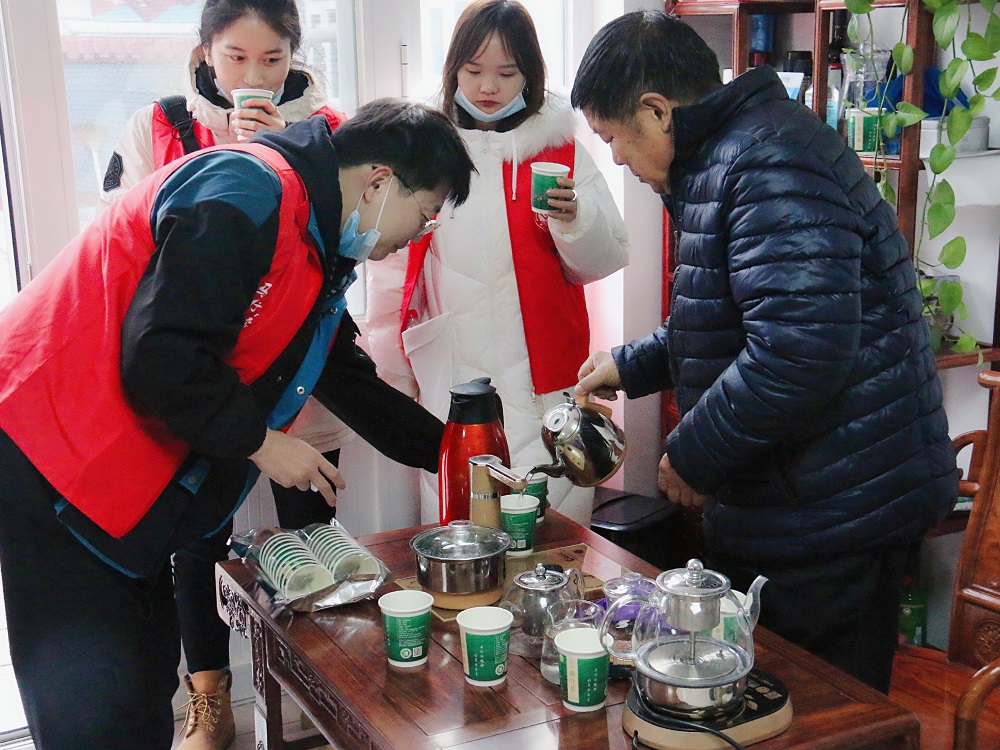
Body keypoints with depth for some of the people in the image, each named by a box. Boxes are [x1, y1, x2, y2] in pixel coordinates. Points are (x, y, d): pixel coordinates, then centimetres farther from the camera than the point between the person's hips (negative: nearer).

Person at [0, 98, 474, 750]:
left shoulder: (320, 247, 14)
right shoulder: (251, 193, -19)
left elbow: (349, 377, 22)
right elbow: (158, 356, -25)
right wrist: (261, 442, -13)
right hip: (52, 454, -10)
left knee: (147, 682, 15)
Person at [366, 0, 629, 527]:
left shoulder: (561, 150, 7)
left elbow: (604, 261, 6)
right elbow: (392, 270, 10)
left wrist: (574, 218, -15)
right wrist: (393, 372, 12)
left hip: (545, 384, 0)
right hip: (451, 380, 0)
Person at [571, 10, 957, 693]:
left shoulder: (768, 163, -22)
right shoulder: (722, 161, 14)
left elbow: (799, 349, -32)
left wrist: (692, 454, -20)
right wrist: (632, 366, 25)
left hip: (833, 510, -11)